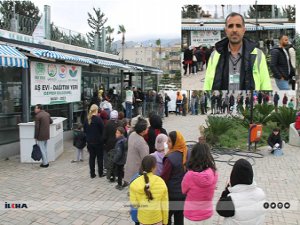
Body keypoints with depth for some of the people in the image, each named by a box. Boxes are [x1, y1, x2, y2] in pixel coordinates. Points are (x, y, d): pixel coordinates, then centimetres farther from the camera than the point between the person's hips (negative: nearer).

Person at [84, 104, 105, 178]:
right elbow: (103, 130, -13)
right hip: (98, 141, -4)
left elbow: (84, 130, 8)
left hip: (89, 141, 5)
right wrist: (102, 138, 2)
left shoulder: (87, 119, 0)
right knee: (100, 157, 9)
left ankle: (92, 174, 18)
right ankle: (100, 173, 18)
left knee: (91, 157, 12)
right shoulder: (98, 119, -17)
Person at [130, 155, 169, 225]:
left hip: (143, 217, 1)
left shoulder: (135, 184, -17)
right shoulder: (160, 182, -17)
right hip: (157, 217, 0)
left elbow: (133, 203, -11)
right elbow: (164, 204, -10)